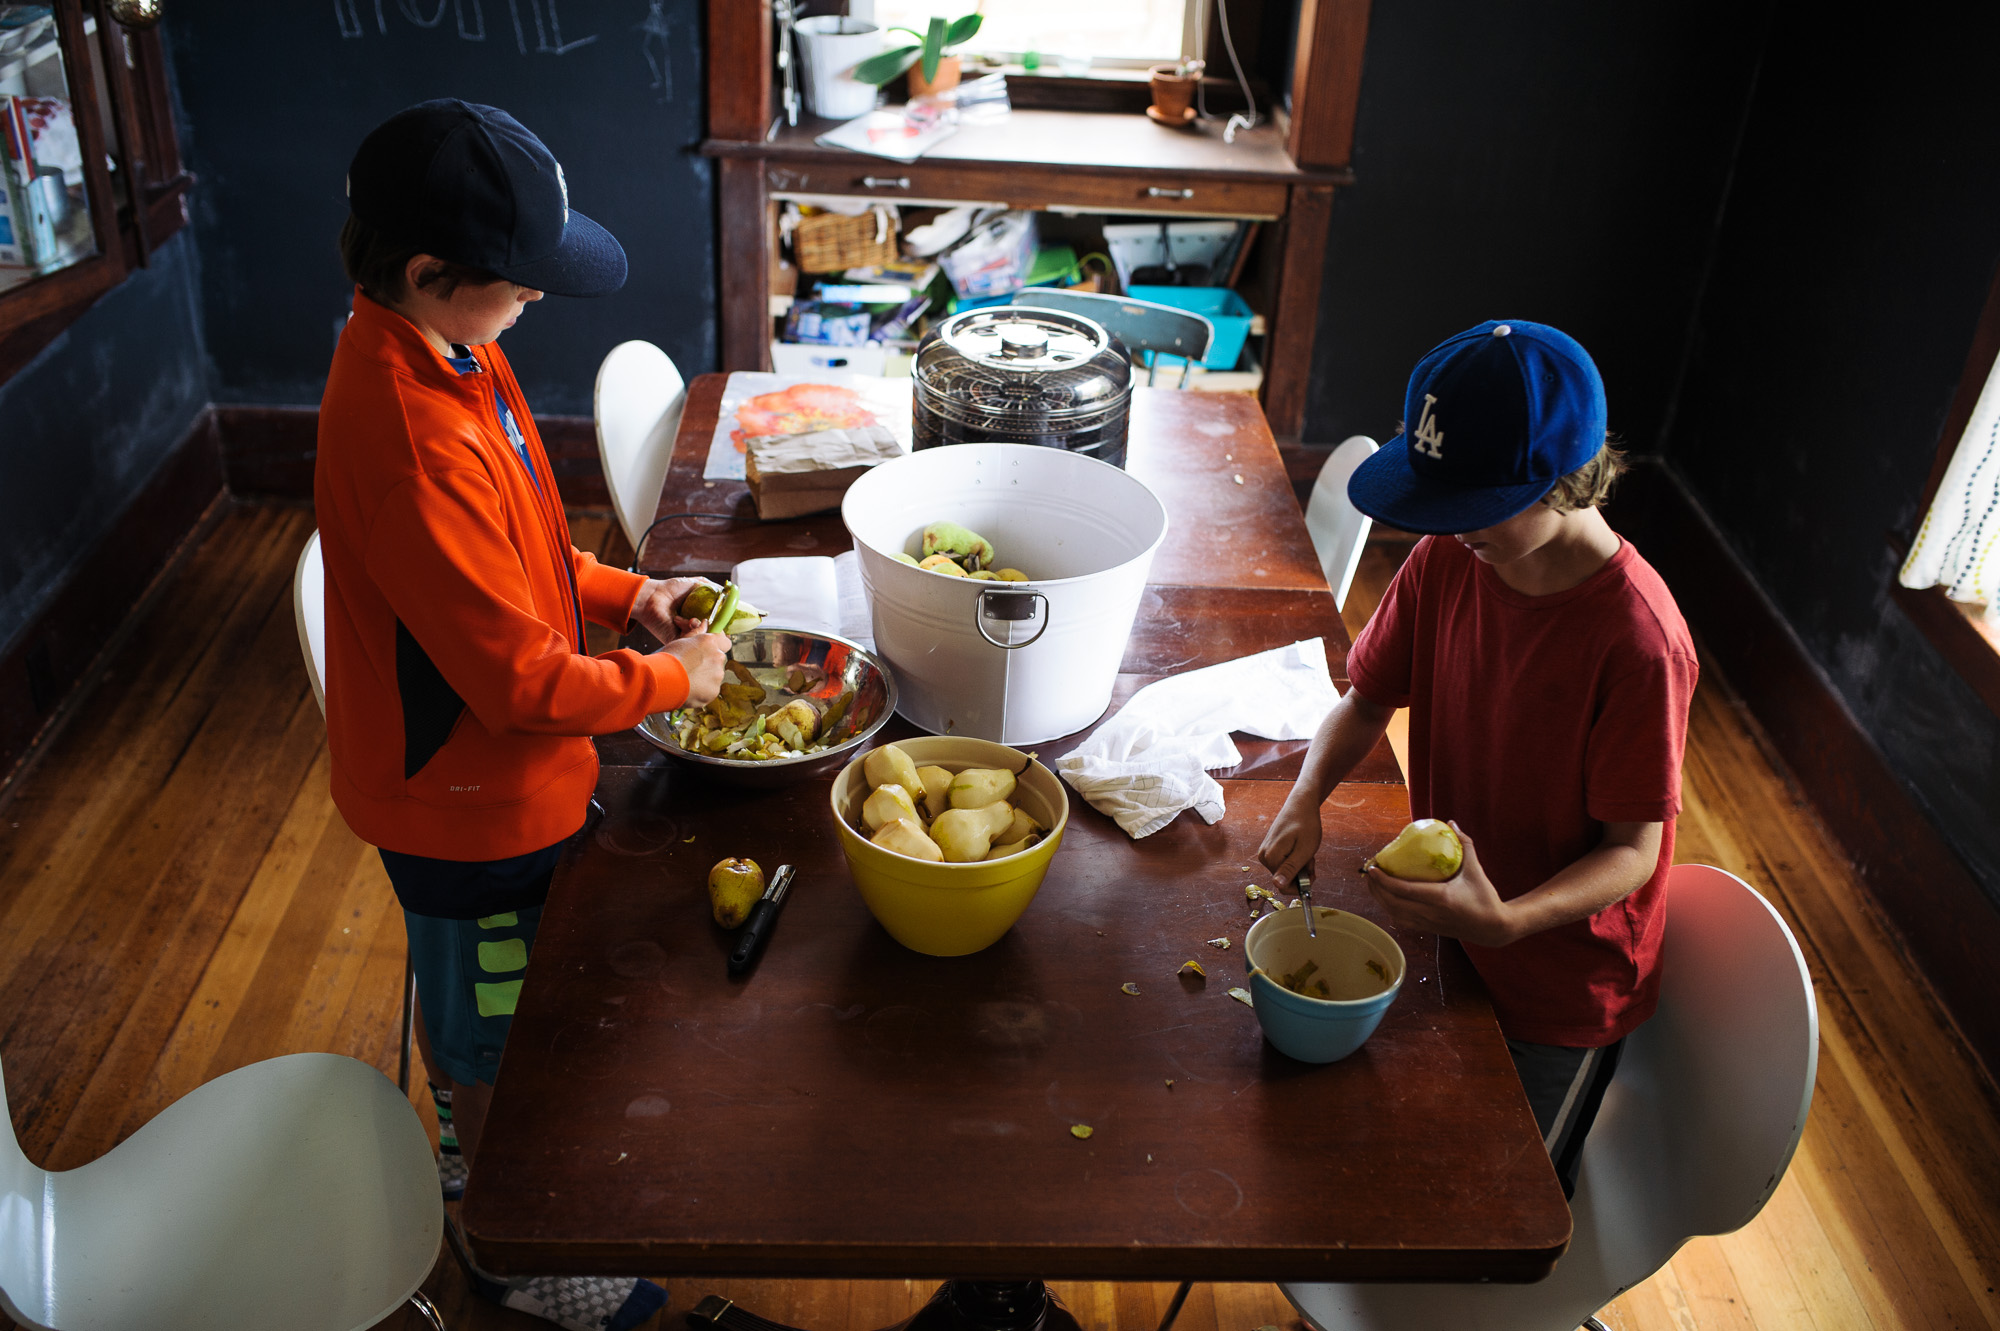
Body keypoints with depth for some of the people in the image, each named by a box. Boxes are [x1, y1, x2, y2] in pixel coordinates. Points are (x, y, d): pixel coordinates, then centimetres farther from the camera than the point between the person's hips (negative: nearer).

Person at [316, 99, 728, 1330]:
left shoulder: (440, 351, -5)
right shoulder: (411, 443, -36)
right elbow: (519, 681, -30)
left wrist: (621, 593, -1)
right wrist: (673, 680, -16)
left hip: (488, 775, 9)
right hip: (472, 800, -9)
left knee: (467, 998, 30)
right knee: (494, 1035, 15)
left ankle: (471, 1157, 56)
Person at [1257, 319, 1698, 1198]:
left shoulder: (1638, 640, -31)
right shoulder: (1446, 559, -13)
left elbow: (1633, 850, -23)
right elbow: (1365, 702, 0)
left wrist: (1505, 921, -40)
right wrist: (1305, 801, -19)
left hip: (1562, 987, -5)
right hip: (1445, 933, 5)